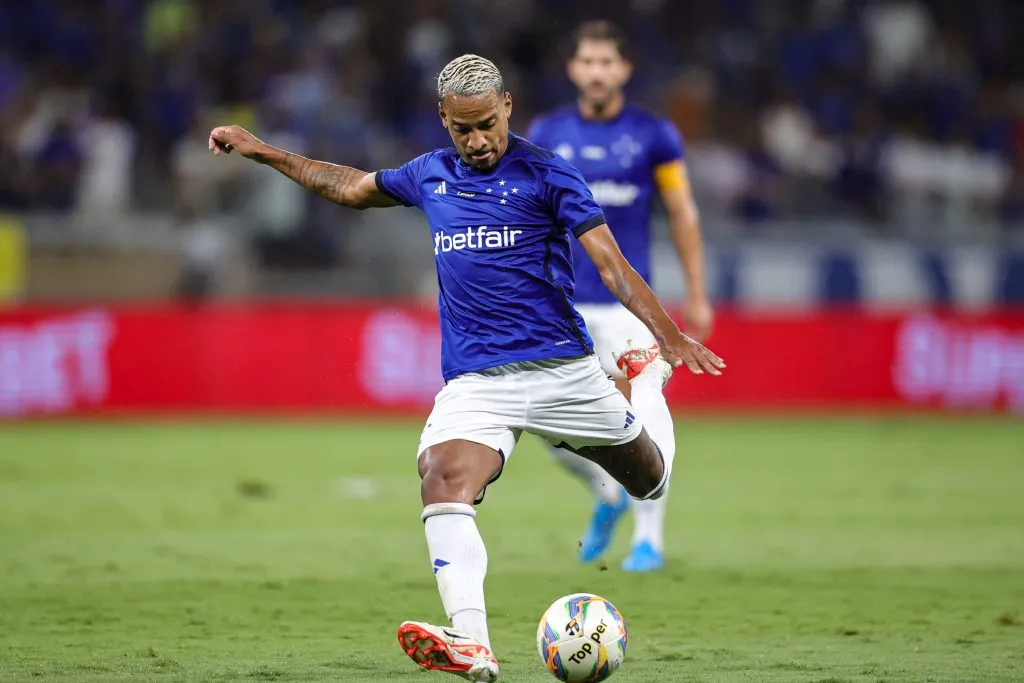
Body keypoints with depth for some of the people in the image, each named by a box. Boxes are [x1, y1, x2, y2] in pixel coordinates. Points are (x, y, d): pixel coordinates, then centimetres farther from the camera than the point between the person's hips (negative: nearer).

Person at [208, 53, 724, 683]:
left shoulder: (546, 174, -3)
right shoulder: (430, 176, 11)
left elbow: (611, 263, -8)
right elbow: (351, 187, 30)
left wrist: (668, 333, -21)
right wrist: (259, 151, 29)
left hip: (560, 366, -2)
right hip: (474, 380, 2)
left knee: (649, 482, 12)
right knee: (443, 478, -27)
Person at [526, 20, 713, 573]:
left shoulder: (654, 135, 1)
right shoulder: (547, 134, 6)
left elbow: (682, 215, 6)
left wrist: (697, 296, 5)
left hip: (628, 299, -2)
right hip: (562, 303, 2)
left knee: (645, 414, -15)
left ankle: (649, 538, -5)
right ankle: (608, 496, 28)